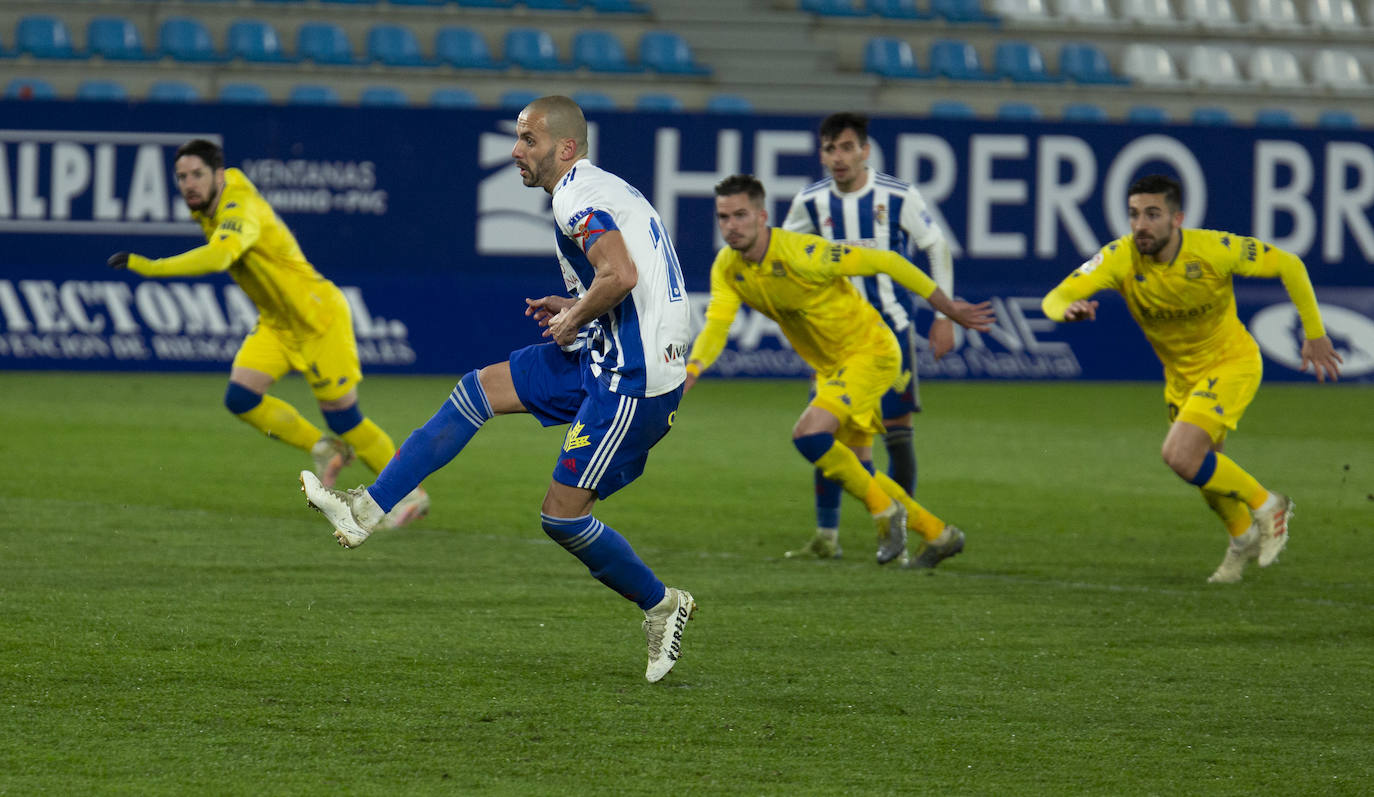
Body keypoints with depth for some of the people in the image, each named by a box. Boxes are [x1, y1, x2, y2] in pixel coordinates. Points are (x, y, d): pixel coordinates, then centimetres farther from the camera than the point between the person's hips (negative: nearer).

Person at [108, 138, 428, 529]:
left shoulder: (240, 210, -30)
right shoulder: (210, 207, -2)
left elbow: (217, 257, -49)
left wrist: (148, 267, -51)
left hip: (319, 320, -9)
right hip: (276, 323, 9)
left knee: (344, 419, -3)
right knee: (240, 398, -8)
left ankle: (409, 492, 17)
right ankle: (325, 450, 12)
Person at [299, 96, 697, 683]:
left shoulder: (578, 198, -15)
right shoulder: (599, 189, 17)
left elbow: (621, 277, -31)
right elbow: (634, 280, 23)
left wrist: (573, 319, -13)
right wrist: (573, 306, 13)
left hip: (633, 380, -11)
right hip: (602, 356, 11)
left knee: (563, 516, -6)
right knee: (477, 391, 10)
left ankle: (661, 606, 14)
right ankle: (366, 509, 12)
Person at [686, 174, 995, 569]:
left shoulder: (801, 253, -29)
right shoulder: (727, 268, -7)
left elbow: (885, 262, -22)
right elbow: (716, 326, -15)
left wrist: (949, 309, -17)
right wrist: (693, 367, -38)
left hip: (870, 352, -8)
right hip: (830, 366, 8)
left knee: (809, 435, -25)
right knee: (856, 469, 13)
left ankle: (885, 510, -6)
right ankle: (938, 535, 30)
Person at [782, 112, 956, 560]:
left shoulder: (899, 198, -9)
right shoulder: (811, 203, -1)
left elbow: (937, 249, 0)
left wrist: (944, 316, -2)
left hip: (891, 327, -2)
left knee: (896, 429, -3)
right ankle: (826, 538, 5)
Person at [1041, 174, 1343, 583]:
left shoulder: (1214, 250, -28)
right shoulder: (1121, 257, -22)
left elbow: (1289, 265, -14)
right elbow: (1055, 298, -28)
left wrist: (1315, 334, -11)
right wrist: (1068, 309, -53)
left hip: (1231, 362, -5)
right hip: (1181, 375, 5)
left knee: (1181, 454, -24)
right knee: (1205, 470, 19)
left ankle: (1264, 504, -1)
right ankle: (1244, 537, 50)